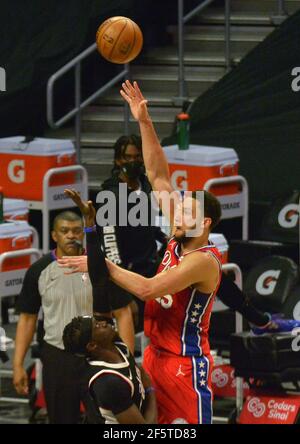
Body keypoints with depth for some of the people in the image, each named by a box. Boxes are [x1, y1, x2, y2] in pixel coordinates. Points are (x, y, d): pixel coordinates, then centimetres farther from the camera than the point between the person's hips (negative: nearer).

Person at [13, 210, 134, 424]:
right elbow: (28, 318, 8)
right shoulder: (39, 270, 2)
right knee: (62, 419, 9)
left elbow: (123, 314, -1)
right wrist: (18, 364, 2)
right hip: (56, 357, 2)